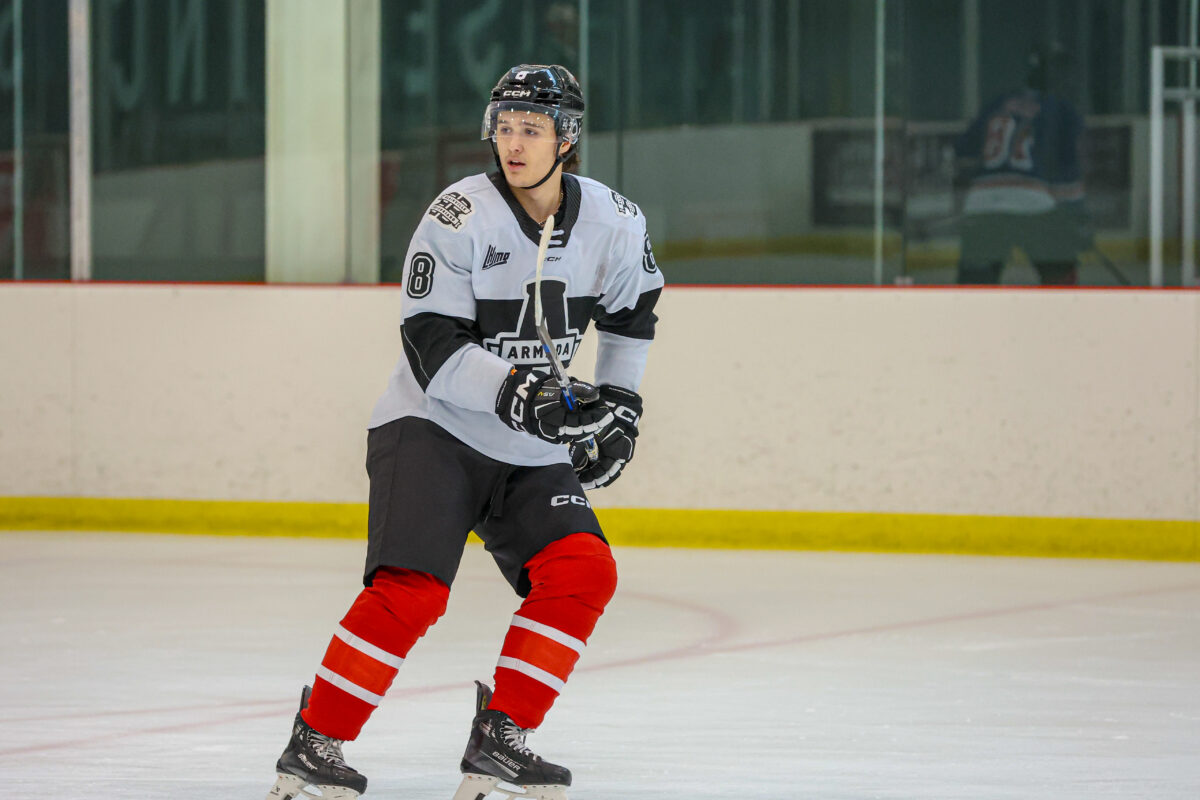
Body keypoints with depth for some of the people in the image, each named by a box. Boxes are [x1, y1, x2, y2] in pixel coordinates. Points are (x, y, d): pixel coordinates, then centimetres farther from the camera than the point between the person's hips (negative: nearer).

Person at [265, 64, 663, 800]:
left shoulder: (613, 223, -1)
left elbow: (632, 308, 20)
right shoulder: (460, 219, -17)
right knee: (411, 590, -21)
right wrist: (518, 394, -32)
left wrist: (619, 407, 16)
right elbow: (435, 351, -20)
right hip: (431, 429, -5)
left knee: (583, 574, -12)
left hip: (531, 449, 5)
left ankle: (498, 740, -3)